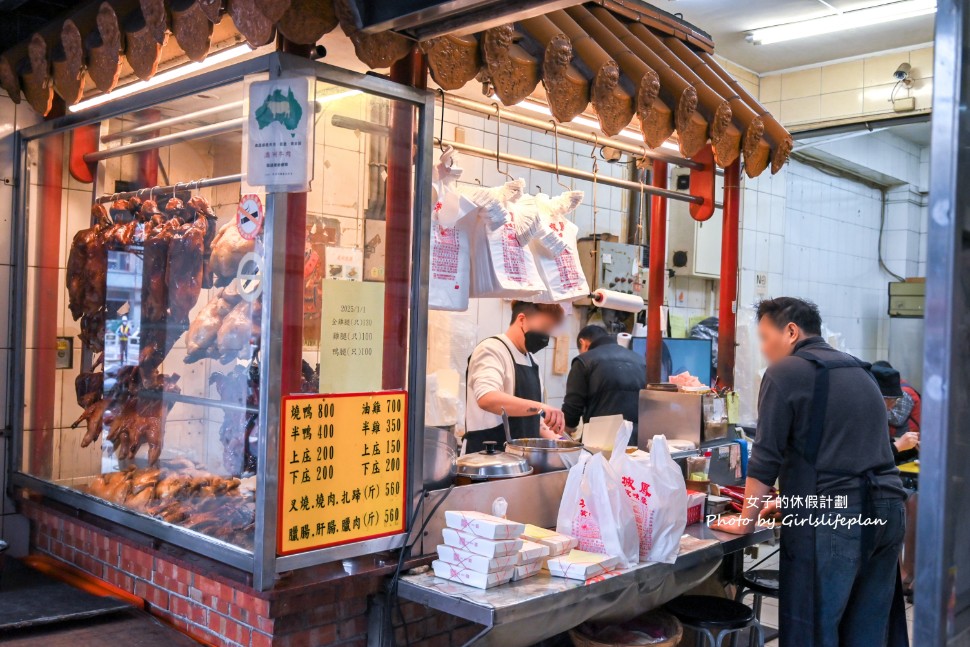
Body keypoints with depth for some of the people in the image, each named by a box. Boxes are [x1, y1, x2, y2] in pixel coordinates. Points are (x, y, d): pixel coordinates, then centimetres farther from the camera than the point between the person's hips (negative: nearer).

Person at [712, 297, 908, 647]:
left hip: (831, 518, -8)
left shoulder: (786, 372, -5)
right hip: (886, 512, 8)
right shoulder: (859, 371, 19)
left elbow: (765, 457, -7)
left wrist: (747, 520, 3)